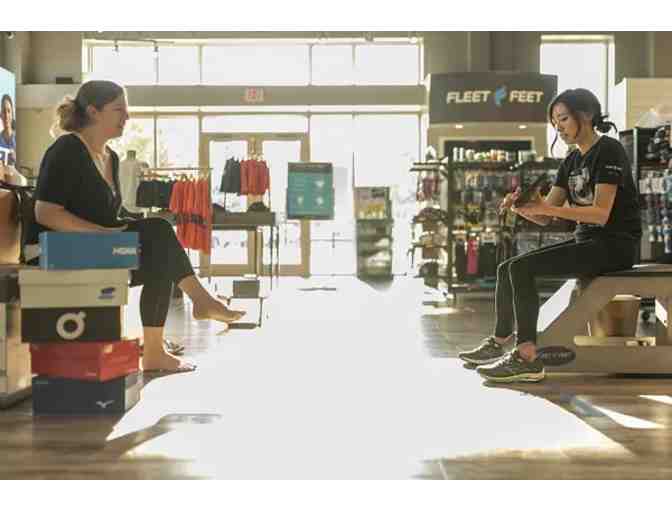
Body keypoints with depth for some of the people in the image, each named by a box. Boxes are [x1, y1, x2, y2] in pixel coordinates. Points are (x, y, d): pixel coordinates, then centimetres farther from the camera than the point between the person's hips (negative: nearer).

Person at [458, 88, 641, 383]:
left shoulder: (608, 151, -11)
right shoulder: (571, 162, 15)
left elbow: (601, 213, -22)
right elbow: (544, 218, 10)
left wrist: (547, 207, -28)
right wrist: (520, 207, -11)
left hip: (614, 245, -9)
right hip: (585, 241, 9)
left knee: (522, 268, -23)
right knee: (507, 269, 3)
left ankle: (527, 358, -25)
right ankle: (499, 344, 15)